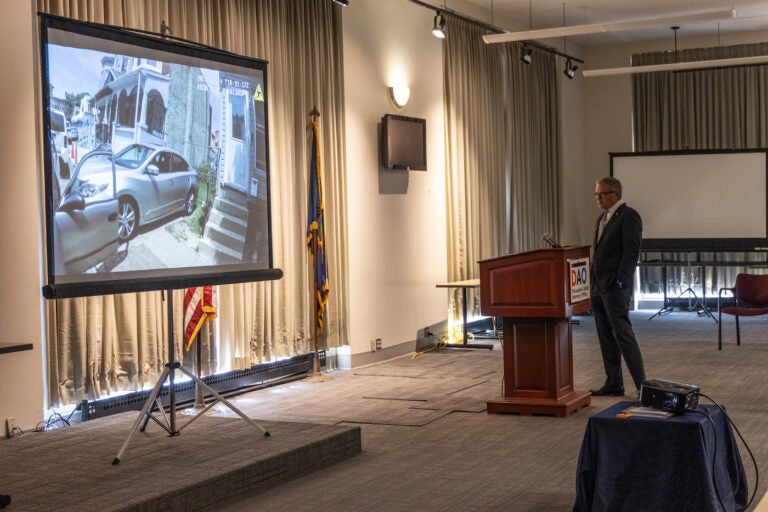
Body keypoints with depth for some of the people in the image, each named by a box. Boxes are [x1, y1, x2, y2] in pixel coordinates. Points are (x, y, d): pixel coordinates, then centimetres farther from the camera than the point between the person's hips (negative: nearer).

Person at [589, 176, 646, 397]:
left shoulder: (629, 216, -9)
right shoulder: (602, 218, 19)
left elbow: (631, 252, -16)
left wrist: (619, 281, -21)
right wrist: (594, 284, 14)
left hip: (615, 288, -9)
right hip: (598, 288, 9)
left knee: (623, 335, -9)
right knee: (606, 338, 10)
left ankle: (642, 385, -5)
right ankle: (613, 384, 16)